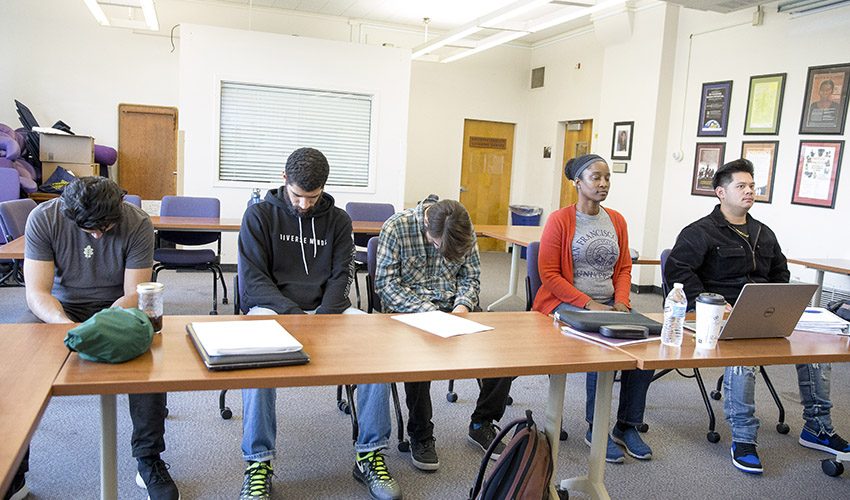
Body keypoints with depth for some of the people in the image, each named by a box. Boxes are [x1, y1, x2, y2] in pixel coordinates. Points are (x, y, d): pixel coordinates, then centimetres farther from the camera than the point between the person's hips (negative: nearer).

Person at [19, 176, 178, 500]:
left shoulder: (138, 224, -16)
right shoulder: (43, 218, -15)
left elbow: (134, 295, -15)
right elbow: (36, 293, -18)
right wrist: (68, 326, -39)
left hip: (116, 306, -1)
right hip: (61, 308, 1)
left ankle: (149, 462, -18)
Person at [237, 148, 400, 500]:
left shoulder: (338, 220, 10)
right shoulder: (260, 215, 3)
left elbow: (341, 276, 4)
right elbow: (253, 280, -5)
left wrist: (323, 318, -16)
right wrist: (294, 314, -19)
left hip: (327, 308, 2)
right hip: (273, 306, -2)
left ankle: (370, 455, -15)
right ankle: (258, 462, -23)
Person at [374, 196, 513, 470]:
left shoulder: (465, 231, -2)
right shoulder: (396, 227, -14)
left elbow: (470, 277, 8)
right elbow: (385, 282, -13)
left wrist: (462, 306, -13)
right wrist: (425, 310, -22)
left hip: (450, 305, 4)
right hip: (406, 308, -4)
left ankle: (481, 424, 5)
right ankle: (420, 435, -11)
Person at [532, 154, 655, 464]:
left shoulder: (616, 221, 14)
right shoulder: (559, 220, -4)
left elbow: (624, 268, 17)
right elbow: (549, 274, -9)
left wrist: (620, 301, -3)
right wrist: (588, 304, -17)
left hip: (608, 304, 6)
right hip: (566, 303, -5)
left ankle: (628, 426, -4)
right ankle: (595, 429, -12)